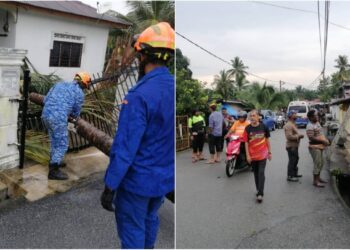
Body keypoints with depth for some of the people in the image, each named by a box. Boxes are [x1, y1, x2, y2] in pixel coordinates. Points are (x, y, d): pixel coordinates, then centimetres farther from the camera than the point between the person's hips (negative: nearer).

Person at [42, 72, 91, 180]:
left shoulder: (60, 84, 18)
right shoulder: (79, 93, 2)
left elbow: (45, 100, 17)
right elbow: (76, 112, 10)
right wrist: (75, 117, 33)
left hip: (45, 114, 7)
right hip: (59, 118, -7)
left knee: (54, 141, 25)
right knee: (62, 145, 5)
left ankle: (54, 162, 40)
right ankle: (53, 171, 6)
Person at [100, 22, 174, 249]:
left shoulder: (139, 95, -26)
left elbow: (126, 147, -25)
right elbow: (168, 137, 3)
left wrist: (110, 186, -16)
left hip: (138, 179, -6)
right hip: (165, 177, 7)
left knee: (132, 227, 14)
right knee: (150, 218, 28)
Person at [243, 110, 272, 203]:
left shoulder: (263, 127, -3)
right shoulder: (247, 128, -4)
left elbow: (267, 140, 6)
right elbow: (246, 142, -2)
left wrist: (269, 152, 7)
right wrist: (247, 155, -7)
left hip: (262, 154, -1)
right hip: (253, 155, 2)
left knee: (261, 173, -8)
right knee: (256, 173, 13)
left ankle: (260, 194, -7)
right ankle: (258, 190, 30)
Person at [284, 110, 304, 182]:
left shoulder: (293, 124, 16)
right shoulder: (288, 125, -20)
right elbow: (289, 136, -27)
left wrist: (299, 135, 9)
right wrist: (298, 136, -18)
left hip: (295, 145, 11)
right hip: (291, 146, -11)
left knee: (295, 160, 20)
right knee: (292, 161, -6)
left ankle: (294, 173, 33)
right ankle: (290, 176, 0)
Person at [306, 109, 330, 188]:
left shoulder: (317, 123, 11)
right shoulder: (310, 126, -20)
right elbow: (311, 138, -23)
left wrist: (326, 139, 5)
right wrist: (323, 141, -19)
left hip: (320, 146, 10)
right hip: (314, 147, -10)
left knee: (321, 163, 17)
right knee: (317, 164, -7)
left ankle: (318, 178, 29)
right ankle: (315, 181, 0)